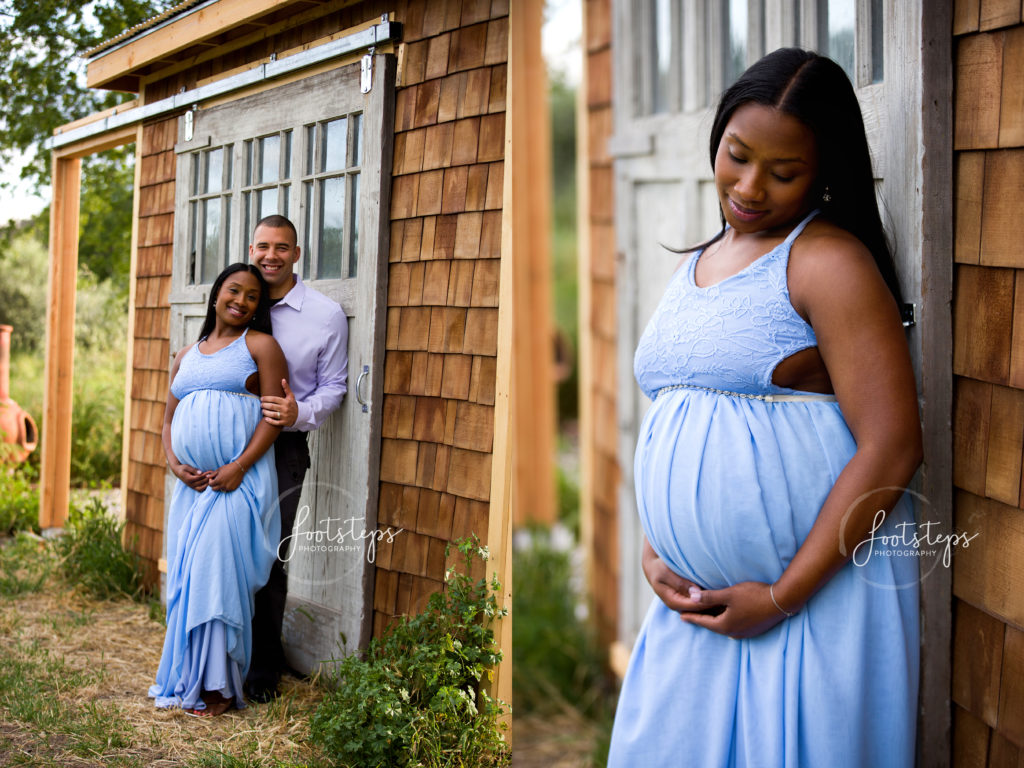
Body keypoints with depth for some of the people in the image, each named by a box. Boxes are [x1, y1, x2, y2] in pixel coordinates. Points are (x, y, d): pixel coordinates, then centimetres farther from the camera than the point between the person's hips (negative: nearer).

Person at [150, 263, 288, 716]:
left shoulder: (260, 345, 2)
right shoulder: (186, 357, 19)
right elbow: (169, 419, 19)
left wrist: (238, 468, -16)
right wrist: (175, 464, -1)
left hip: (238, 481, -6)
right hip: (192, 483, 6)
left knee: (218, 572, -11)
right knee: (186, 576, 6)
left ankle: (217, 686, -3)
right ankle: (185, 677, 16)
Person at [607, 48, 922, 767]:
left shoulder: (828, 261, -11)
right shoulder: (694, 268, 13)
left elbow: (892, 446, -18)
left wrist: (783, 597, -16)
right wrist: (653, 547, 4)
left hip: (820, 592, -7)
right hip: (700, 600, 7)